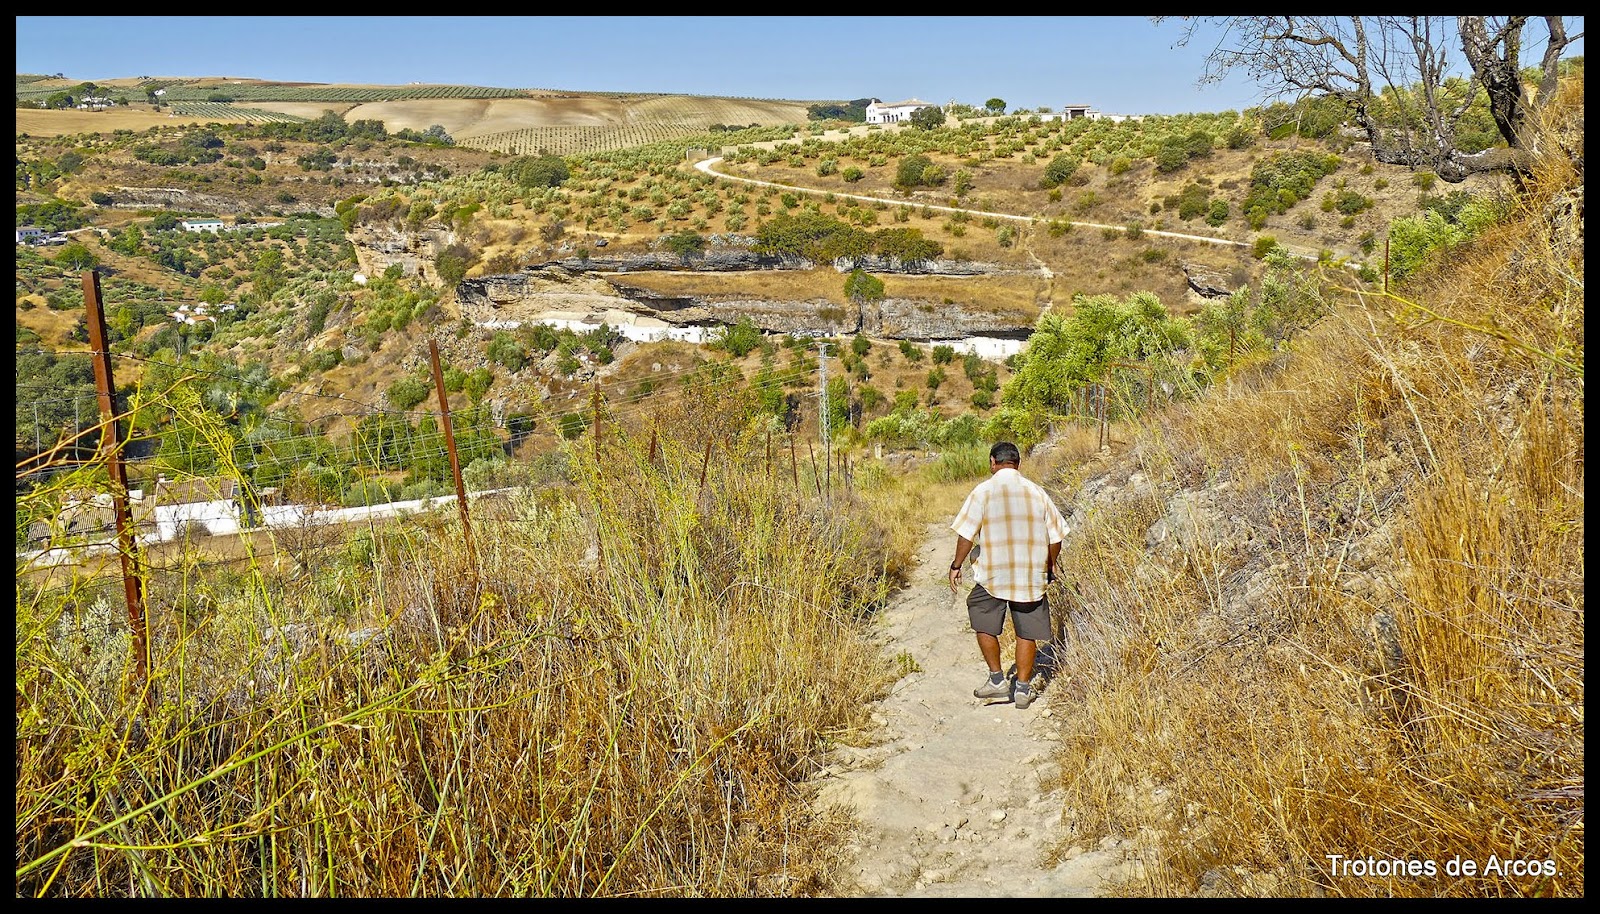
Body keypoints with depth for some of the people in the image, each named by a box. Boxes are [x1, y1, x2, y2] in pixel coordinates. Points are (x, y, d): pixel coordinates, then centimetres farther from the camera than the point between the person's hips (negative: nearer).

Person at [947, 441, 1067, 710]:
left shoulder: (983, 491, -6)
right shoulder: (1037, 492, 3)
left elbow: (966, 533, -9)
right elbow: (1056, 535, 8)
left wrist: (956, 565, 3)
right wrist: (1050, 566, 22)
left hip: (992, 574, -2)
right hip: (1031, 574, 3)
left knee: (984, 624, 16)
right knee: (1027, 632, 10)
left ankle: (997, 680, 17)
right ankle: (1023, 688, 14)